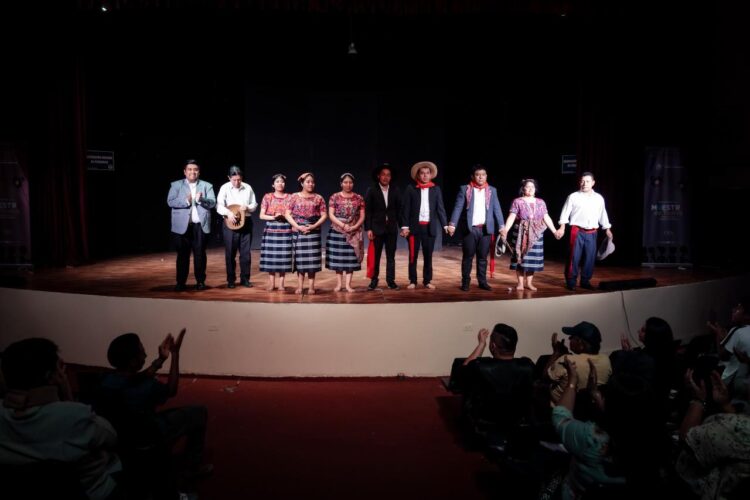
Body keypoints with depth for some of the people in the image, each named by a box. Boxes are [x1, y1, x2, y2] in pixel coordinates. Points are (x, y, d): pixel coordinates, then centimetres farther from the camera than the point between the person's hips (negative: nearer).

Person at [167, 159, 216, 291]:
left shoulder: (207, 186, 10)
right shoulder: (176, 185, 9)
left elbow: (212, 203, -1)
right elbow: (170, 202, -3)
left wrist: (201, 200, -20)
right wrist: (186, 201, -17)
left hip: (200, 225, 1)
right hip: (182, 225, 0)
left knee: (200, 254, 4)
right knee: (182, 255, 3)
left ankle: (200, 281, 13)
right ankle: (181, 282, 10)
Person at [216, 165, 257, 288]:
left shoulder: (248, 188, 2)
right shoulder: (225, 188, -4)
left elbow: (254, 204, 8)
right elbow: (219, 206, -11)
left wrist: (247, 207, -14)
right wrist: (228, 213, -29)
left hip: (246, 222, 2)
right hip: (230, 223, -2)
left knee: (245, 252, 4)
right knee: (230, 253, 4)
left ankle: (245, 278, 14)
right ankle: (230, 280, 13)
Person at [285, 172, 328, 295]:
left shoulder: (318, 198, 6)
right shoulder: (295, 197, 4)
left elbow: (324, 215, 2)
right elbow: (287, 214, 0)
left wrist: (313, 226, -11)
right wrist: (298, 226, -11)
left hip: (313, 231, 0)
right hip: (298, 231, 0)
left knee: (312, 258, -2)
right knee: (300, 257, 1)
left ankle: (311, 286, 2)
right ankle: (300, 285, 6)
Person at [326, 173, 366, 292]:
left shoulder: (359, 198, 5)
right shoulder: (334, 197, 1)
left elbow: (362, 216, 3)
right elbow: (331, 215, -5)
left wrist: (354, 227, -14)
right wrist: (343, 225, -16)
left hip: (354, 233, 1)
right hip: (337, 232, -1)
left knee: (351, 257, -1)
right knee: (338, 258, 1)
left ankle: (348, 284, 1)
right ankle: (339, 283, 9)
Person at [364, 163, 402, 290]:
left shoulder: (395, 191, 7)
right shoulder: (371, 191, -2)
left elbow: (399, 210, 9)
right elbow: (367, 211, -5)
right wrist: (368, 229, -10)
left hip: (391, 228, 2)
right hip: (377, 228, -2)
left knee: (391, 256, 5)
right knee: (375, 256, 3)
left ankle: (391, 280, 11)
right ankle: (374, 280, 14)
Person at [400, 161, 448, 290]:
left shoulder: (436, 189, 7)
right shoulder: (411, 188, 1)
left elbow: (440, 208, 3)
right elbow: (405, 208, 0)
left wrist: (445, 225, -6)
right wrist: (404, 226, -7)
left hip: (430, 227, 1)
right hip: (414, 226, -1)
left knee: (428, 255, 6)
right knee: (413, 256, 3)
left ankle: (427, 281, 15)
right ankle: (412, 281, 12)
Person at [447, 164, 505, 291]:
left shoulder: (492, 190, 11)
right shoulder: (465, 189, 3)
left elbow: (497, 209, 6)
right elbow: (458, 207, -3)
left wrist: (501, 226, -4)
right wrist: (452, 224, -14)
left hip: (486, 229, 2)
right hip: (469, 228, -2)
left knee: (483, 257, 7)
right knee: (468, 257, 3)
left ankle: (482, 282, 15)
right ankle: (465, 282, 11)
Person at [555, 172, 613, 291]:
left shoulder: (599, 198, 10)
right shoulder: (573, 197, -1)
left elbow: (603, 215, 18)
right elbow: (565, 213, -2)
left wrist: (607, 230, 20)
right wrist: (562, 228, -9)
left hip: (591, 233, 4)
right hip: (577, 231, -4)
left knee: (590, 258, 6)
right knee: (574, 257, -4)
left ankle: (585, 281, 18)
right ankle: (571, 281, 5)